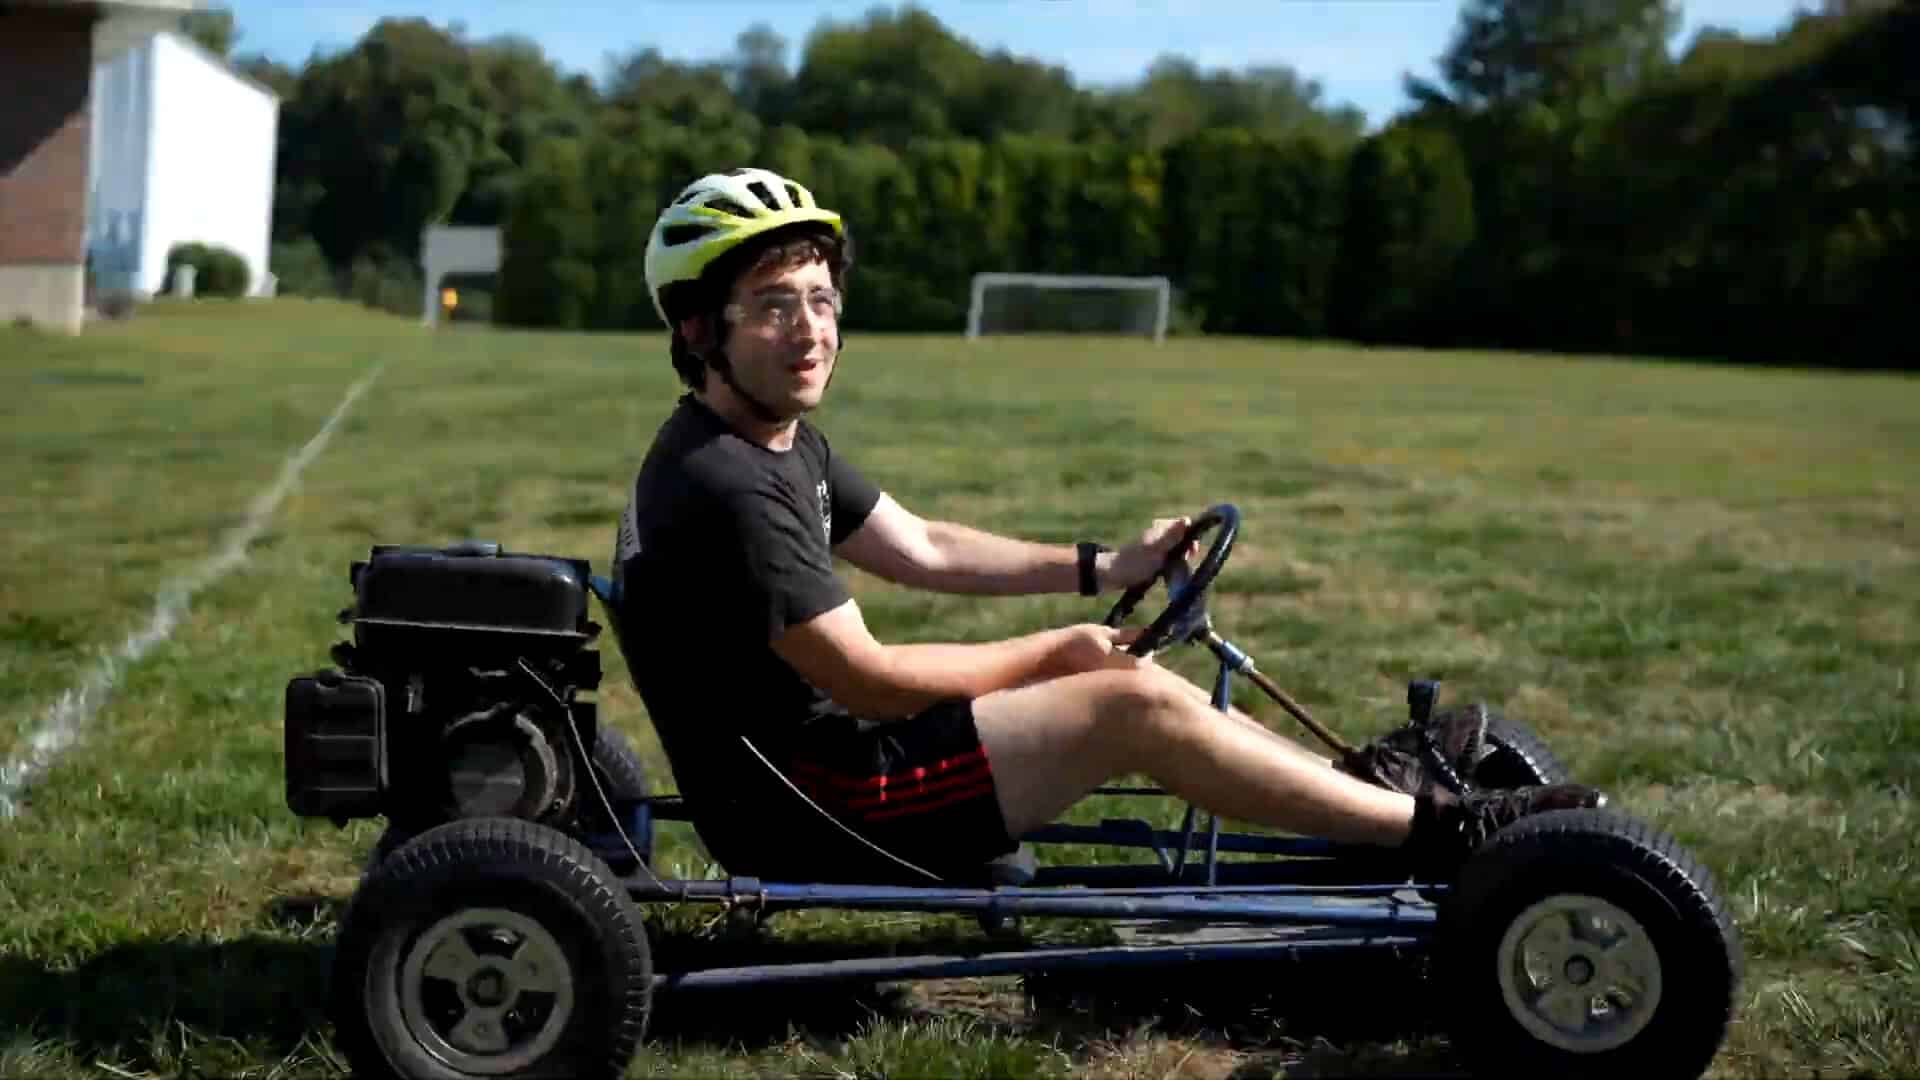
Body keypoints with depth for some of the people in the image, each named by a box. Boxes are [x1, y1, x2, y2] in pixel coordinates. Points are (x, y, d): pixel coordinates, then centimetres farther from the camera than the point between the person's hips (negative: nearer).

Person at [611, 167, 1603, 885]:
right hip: (805, 807, -10)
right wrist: (1052, 651, -10)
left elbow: (923, 549, 15)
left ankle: (1363, 786, 16)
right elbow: (870, 679, -23)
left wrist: (1103, 569, 10)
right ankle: (1439, 830, -5)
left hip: (821, 743, 10)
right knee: (1135, 703, -15)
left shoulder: (782, 443, 8)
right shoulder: (724, 487, -24)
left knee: (1093, 662, 10)